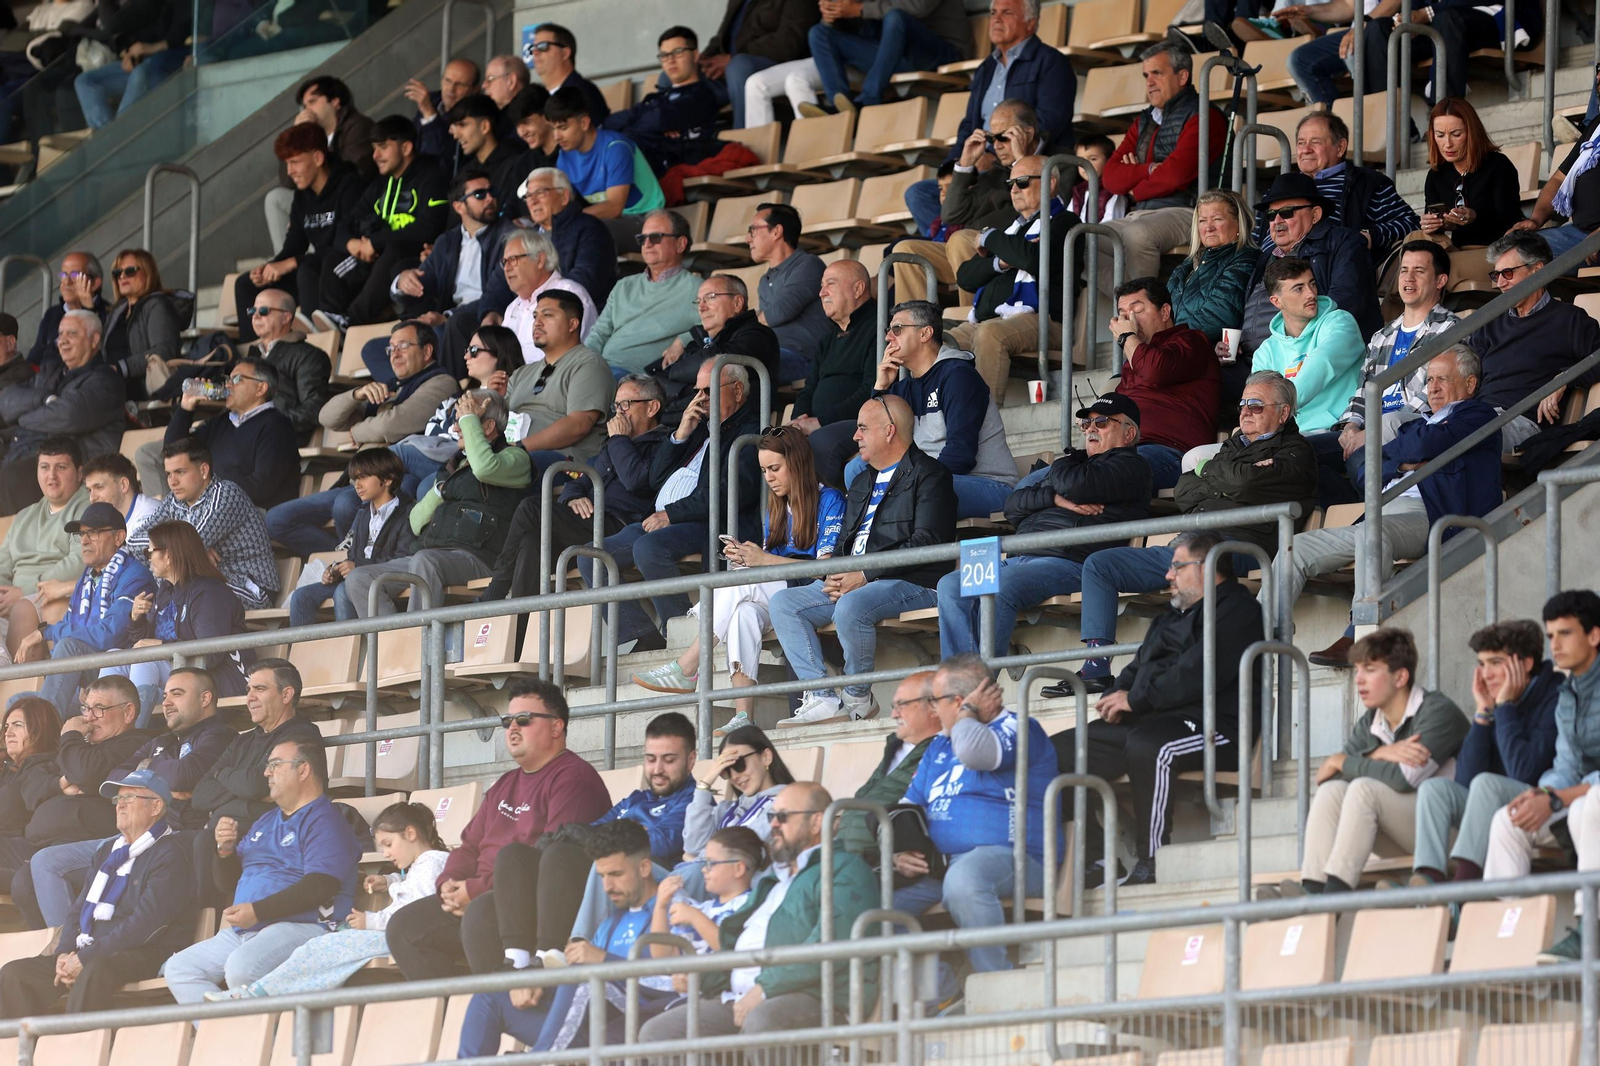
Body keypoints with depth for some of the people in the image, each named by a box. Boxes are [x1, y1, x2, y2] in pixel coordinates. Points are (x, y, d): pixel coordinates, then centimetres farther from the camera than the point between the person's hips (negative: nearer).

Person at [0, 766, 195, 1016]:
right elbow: (79, 909, 21)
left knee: (95, 971, -40)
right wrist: (64, 953, -1)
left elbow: (146, 923, -17)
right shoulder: (107, 850, 21)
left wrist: (85, 959, -17)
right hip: (89, 954, 8)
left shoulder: (169, 853, -6)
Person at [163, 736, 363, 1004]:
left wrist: (257, 911, -21)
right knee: (179, 968, -6)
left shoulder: (324, 822, -3)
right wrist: (225, 850, 6)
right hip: (242, 932, 10)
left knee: (241, 967, -36)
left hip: (300, 927, -10)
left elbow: (319, 887, -18)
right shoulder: (266, 822, 26)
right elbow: (227, 881, 29)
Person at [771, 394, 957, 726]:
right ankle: (823, 698, -18)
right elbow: (845, 540, 25)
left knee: (850, 607, -37)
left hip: (910, 585, -9)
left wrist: (865, 575, -18)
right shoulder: (862, 482, 26)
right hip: (852, 583, 9)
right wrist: (834, 578, 0)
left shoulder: (928, 473, -2)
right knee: (783, 602, -7)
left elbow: (927, 543, -15)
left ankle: (857, 697, -15)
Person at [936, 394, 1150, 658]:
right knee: (951, 585, -14)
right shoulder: (1077, 464, 33)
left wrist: (1063, 464, 13)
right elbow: (1013, 505, 21)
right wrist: (1055, 498, 2)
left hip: (1067, 562, -8)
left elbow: (1077, 485, -11)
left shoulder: (1132, 465, 8)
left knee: (999, 587, -34)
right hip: (1018, 558, 8)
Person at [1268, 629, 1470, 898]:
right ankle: (1312, 889, -32)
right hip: (1401, 842, 7)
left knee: (1364, 788, -26)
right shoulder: (1368, 726, 12)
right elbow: (1327, 777, -3)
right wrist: (1380, 755, -20)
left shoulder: (1437, 712, -10)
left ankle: (1335, 893, -37)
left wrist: (1340, 762, -10)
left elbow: (1403, 778, -23)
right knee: (1331, 790, -13)